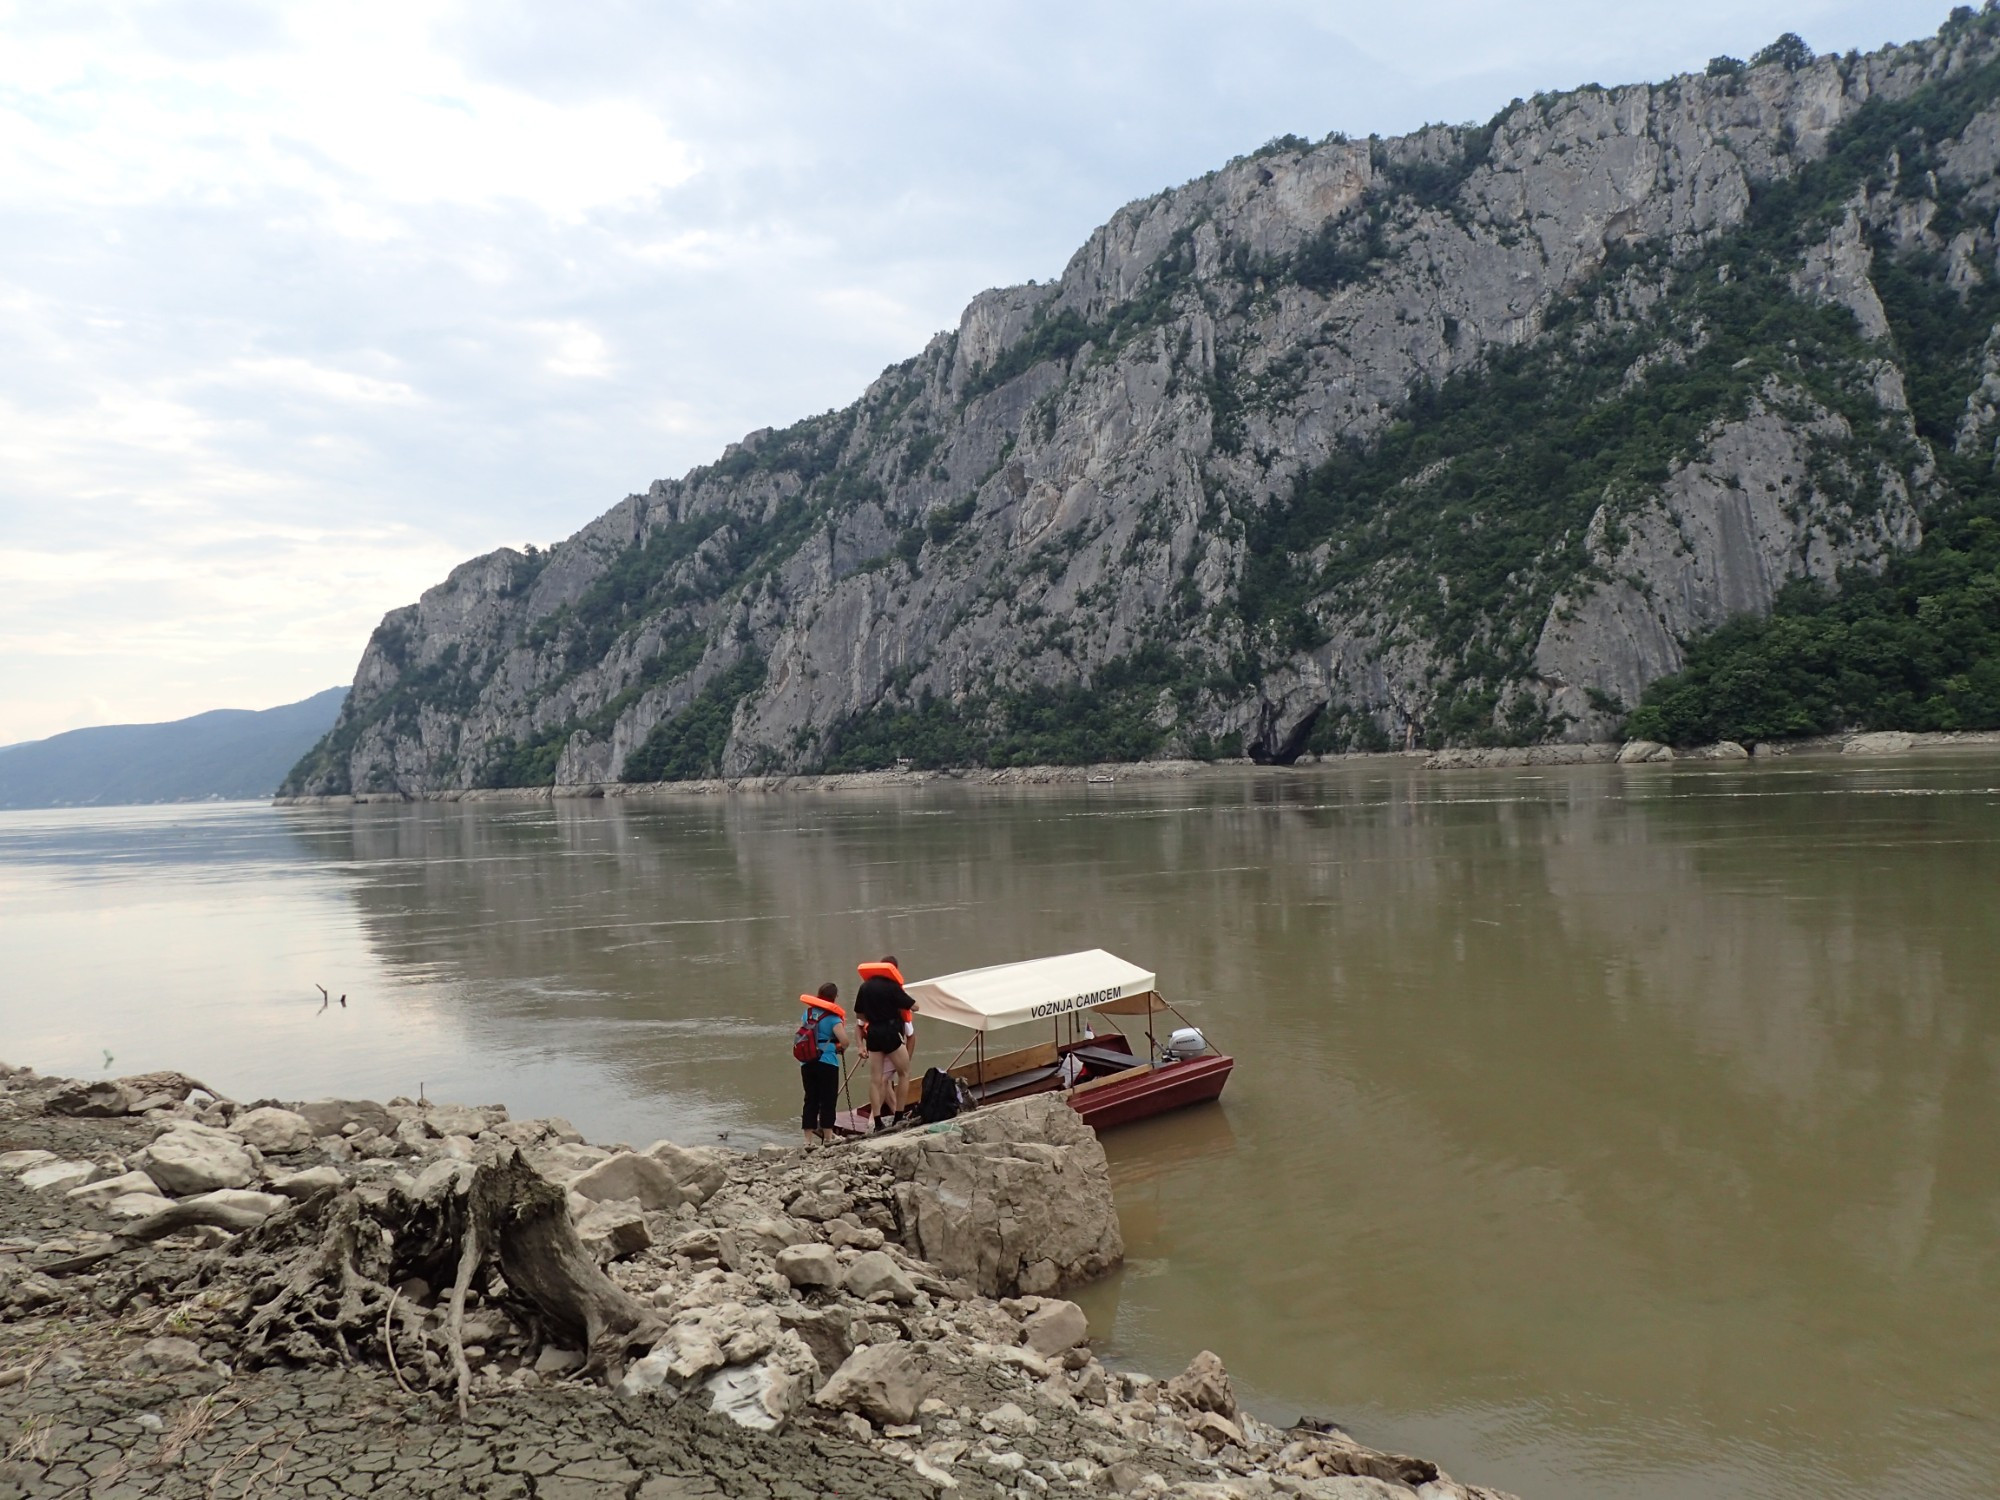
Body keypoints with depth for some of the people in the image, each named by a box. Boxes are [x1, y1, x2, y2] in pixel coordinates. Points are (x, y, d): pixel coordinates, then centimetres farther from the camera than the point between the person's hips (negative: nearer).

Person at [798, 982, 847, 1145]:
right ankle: (828, 1138, 6)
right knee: (828, 1100, 3)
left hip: (807, 1063, 6)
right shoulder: (832, 1018, -10)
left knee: (810, 1100, 10)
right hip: (827, 1063, -6)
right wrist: (841, 1048, 4)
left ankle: (808, 1140, 11)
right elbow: (844, 1041, -17)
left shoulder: (807, 1014, 9)